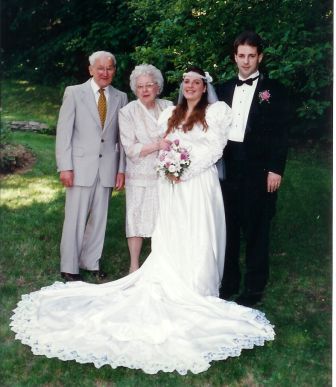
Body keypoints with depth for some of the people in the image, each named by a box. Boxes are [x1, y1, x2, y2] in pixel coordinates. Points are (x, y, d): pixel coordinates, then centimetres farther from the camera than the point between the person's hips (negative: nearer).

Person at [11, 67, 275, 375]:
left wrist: (187, 171, -14)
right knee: (169, 242, 5)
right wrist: (168, 168, -5)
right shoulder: (170, 114, 17)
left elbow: (214, 148, -7)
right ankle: (171, 291, 12)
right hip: (171, 186, 4)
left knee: (197, 242, -1)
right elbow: (162, 145, 14)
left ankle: (196, 296, 8)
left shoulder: (216, 111, 1)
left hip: (199, 185, -4)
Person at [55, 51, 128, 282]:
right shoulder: (74, 93, 1)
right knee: (75, 219, 1)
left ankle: (91, 263, 23)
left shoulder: (120, 98, 9)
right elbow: (63, 131, -3)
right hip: (80, 167, -3)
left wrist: (121, 168, 3)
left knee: (99, 218, 10)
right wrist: (65, 167, -9)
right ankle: (69, 268, 12)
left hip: (108, 168, 3)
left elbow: (122, 136, 8)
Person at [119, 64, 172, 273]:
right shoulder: (127, 112, -4)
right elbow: (130, 149, -10)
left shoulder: (168, 107, 4)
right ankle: (134, 266, 17)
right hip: (140, 175, -3)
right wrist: (157, 146, -20)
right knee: (137, 218, 4)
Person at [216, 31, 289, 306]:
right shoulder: (224, 89, 13)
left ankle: (254, 288, 15)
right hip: (227, 168, 4)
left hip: (258, 170, -4)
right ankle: (228, 282, 24)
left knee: (256, 230, 3)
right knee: (228, 228, 10)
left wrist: (276, 169, -10)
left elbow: (280, 133, -3)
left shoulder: (273, 90, 1)